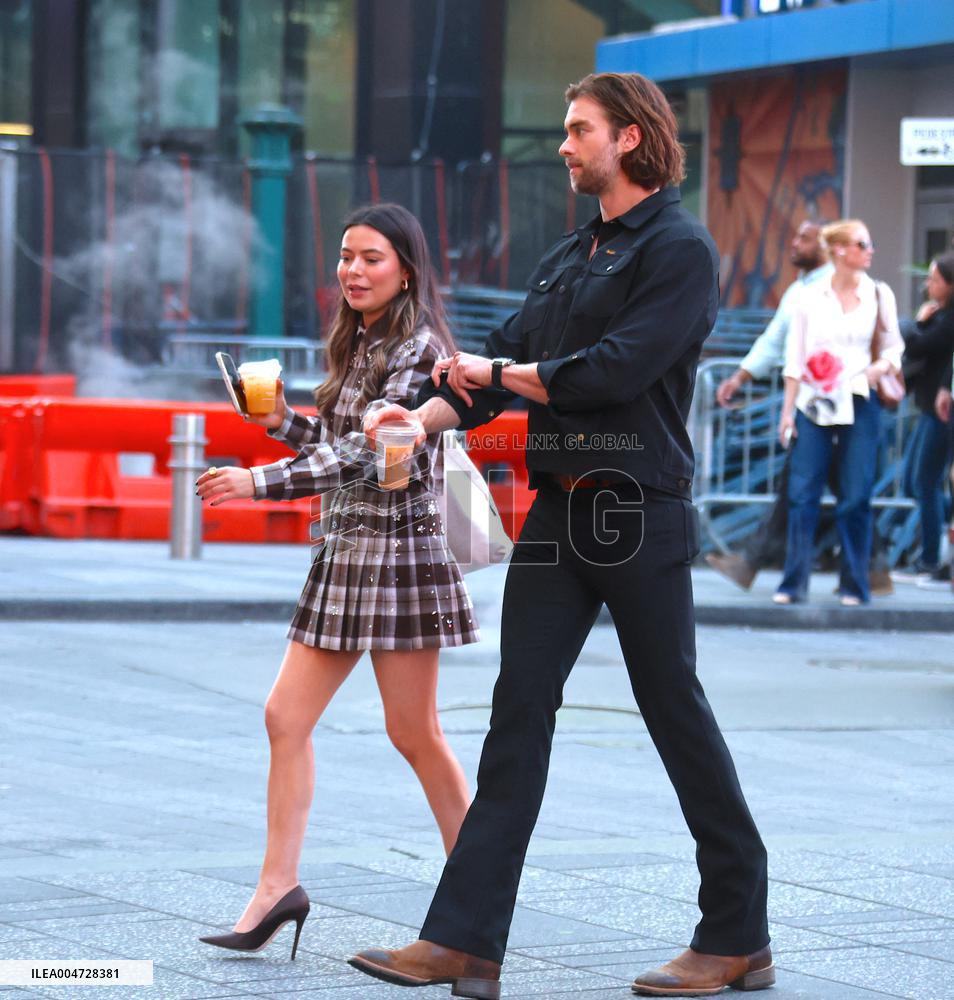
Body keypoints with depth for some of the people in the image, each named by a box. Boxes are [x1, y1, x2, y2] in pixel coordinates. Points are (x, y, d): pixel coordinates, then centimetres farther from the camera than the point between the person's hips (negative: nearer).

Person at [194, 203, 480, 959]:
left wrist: (260, 482, -26)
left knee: (414, 734, -1)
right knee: (286, 717, 2)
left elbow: (367, 455, -21)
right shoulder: (359, 346, 14)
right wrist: (281, 421, 6)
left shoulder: (418, 349, -12)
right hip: (344, 552, 9)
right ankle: (278, 884, 3)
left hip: (398, 548, -9)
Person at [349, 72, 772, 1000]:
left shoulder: (679, 249, -8)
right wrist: (426, 416, -5)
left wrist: (503, 373, -6)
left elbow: (619, 367, -18)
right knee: (520, 709, 1)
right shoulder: (568, 255, 18)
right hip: (558, 507, 7)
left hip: (641, 513, -7)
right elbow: (503, 356, 13)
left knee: (676, 713, 1)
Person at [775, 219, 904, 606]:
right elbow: (794, 359, 7)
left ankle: (854, 585, 5)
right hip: (814, 405, 0)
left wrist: (882, 367, -12)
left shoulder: (879, 295, 5)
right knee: (802, 493, -4)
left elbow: (894, 346, 10)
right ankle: (793, 582, 0)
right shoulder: (811, 298, 5)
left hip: (859, 405, 0)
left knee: (855, 497, -2)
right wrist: (787, 410, 3)